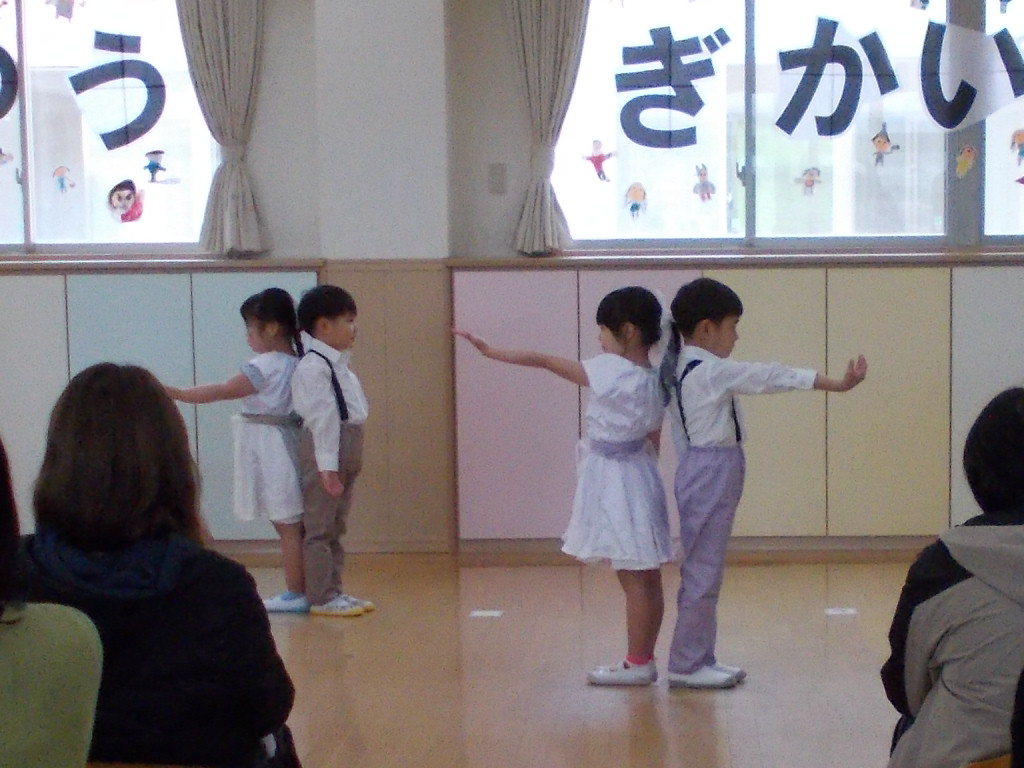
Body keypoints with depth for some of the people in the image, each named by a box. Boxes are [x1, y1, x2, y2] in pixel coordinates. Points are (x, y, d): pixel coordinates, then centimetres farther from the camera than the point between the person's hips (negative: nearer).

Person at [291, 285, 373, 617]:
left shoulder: (338, 362, 15)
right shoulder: (312, 366, -16)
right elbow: (322, 418, -21)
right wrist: (327, 466, -23)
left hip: (347, 449, 10)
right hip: (324, 451, -10)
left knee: (335, 527, 16)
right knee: (318, 527, -2)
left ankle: (334, 591, 24)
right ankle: (321, 597, 3)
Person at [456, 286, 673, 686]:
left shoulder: (611, 371, -17)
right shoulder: (653, 380, 6)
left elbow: (544, 361, -13)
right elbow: (653, 438, 12)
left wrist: (490, 350, -6)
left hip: (614, 482, -9)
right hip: (640, 474, 9)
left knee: (634, 579, -3)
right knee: (646, 579, 11)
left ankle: (637, 663, 4)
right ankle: (642, 659, 18)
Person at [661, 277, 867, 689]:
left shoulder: (681, 368, 11)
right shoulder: (711, 371, -17)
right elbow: (771, 377, -20)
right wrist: (837, 383, -21)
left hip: (699, 469, 10)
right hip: (712, 474, -10)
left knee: (703, 571, 14)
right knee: (702, 573, -3)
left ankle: (700, 658, 20)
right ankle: (686, 664, 4)